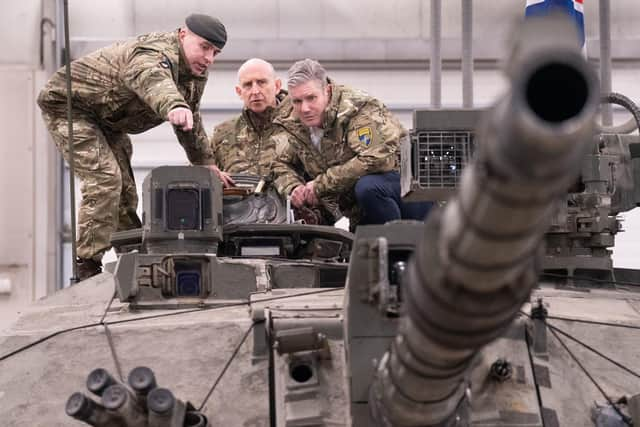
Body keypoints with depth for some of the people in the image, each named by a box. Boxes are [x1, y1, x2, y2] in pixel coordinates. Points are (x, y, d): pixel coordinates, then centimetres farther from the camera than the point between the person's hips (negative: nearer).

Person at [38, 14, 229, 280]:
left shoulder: (196, 73, -1)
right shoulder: (154, 55, -32)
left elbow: (192, 123, 13)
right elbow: (153, 80, -57)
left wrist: (205, 163, 13)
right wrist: (173, 106, -78)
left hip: (107, 121, 9)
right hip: (67, 104, -9)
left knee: (124, 190, 9)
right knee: (104, 179, -23)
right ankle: (86, 266, -18)